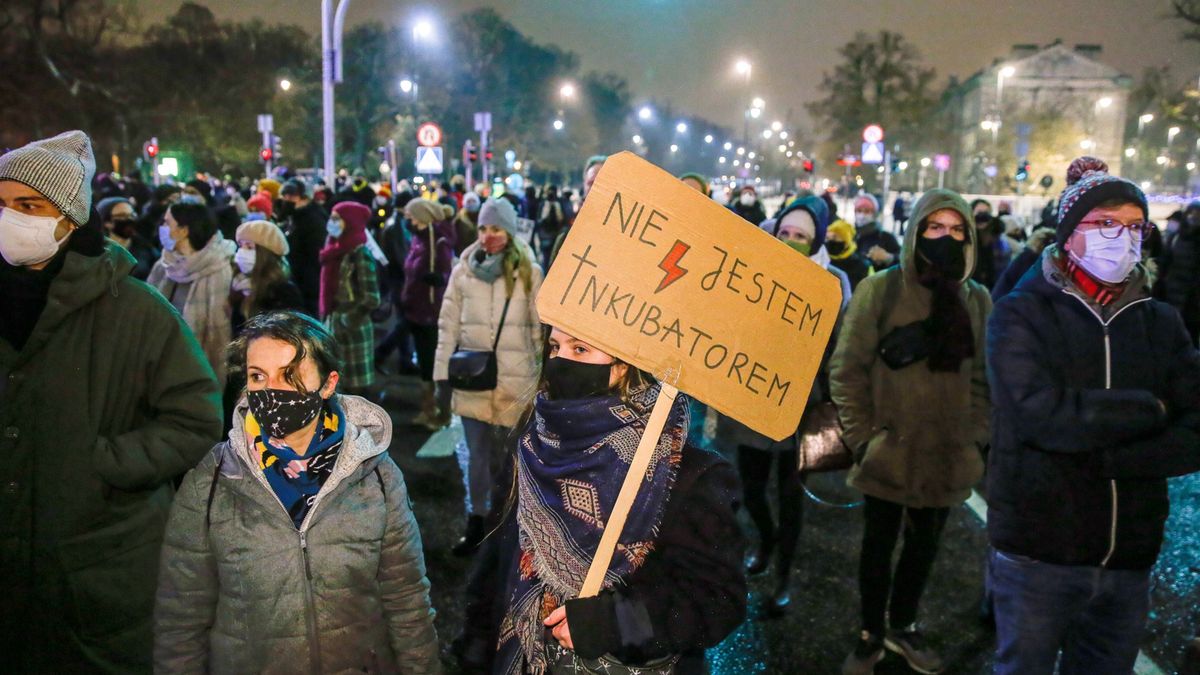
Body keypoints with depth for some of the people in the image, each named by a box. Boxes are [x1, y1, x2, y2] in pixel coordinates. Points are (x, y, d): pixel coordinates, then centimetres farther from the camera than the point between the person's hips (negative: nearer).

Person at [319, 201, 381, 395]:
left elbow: (371, 299, -19)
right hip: (334, 327, 8)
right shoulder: (336, 250, 10)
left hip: (354, 329, -8)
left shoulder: (360, 254, -14)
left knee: (357, 385, -1)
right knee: (345, 384, 14)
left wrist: (347, 321, -15)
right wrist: (326, 319, 10)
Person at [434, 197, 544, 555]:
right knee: (477, 453, 8)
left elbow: (541, 328, 1)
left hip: (515, 379, -1)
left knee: (507, 453, 8)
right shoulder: (463, 271, 3)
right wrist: (442, 375, 3)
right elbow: (448, 326, 5)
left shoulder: (529, 273, -2)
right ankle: (476, 521, 21)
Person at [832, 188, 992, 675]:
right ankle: (871, 635, 30)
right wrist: (862, 438, -11)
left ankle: (903, 626, 40)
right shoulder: (880, 289, -9)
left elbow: (984, 377, 9)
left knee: (924, 546, 18)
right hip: (889, 453, -4)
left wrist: (976, 438, 1)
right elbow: (846, 370, -9)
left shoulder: (977, 299, 4)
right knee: (878, 546, 11)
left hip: (948, 457, 4)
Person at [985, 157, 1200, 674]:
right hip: (1036, 552, -4)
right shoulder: (1022, 314, -6)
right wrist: (1149, 410, -10)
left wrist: (1105, 459, -17)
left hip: (1130, 557, 4)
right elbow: (1042, 414, -22)